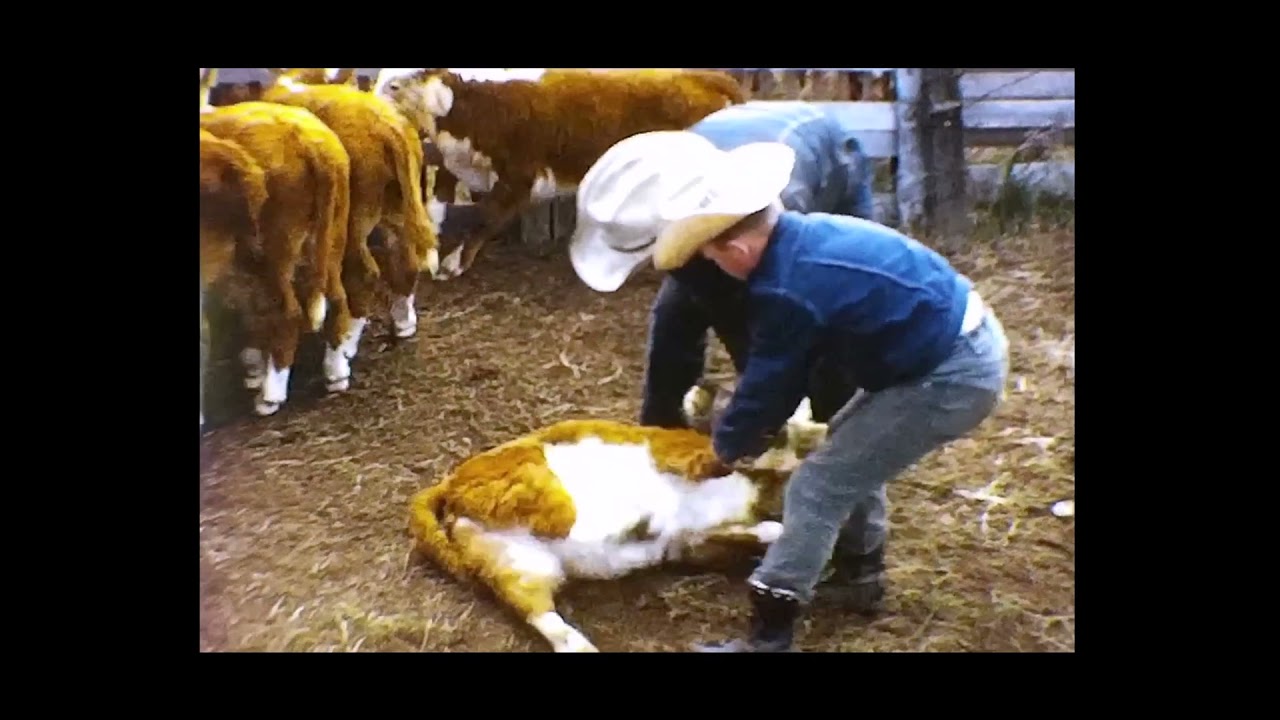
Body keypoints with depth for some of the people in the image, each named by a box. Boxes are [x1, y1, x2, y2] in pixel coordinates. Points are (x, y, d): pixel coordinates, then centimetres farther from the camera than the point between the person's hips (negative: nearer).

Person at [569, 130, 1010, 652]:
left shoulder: (786, 290, -24)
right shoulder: (806, 234, 4)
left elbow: (765, 381, -9)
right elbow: (789, 369, 14)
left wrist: (728, 444, 11)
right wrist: (755, 431, 19)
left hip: (951, 377, -10)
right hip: (971, 339, 10)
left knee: (818, 488, -5)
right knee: (851, 444, 27)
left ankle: (769, 632, 3)